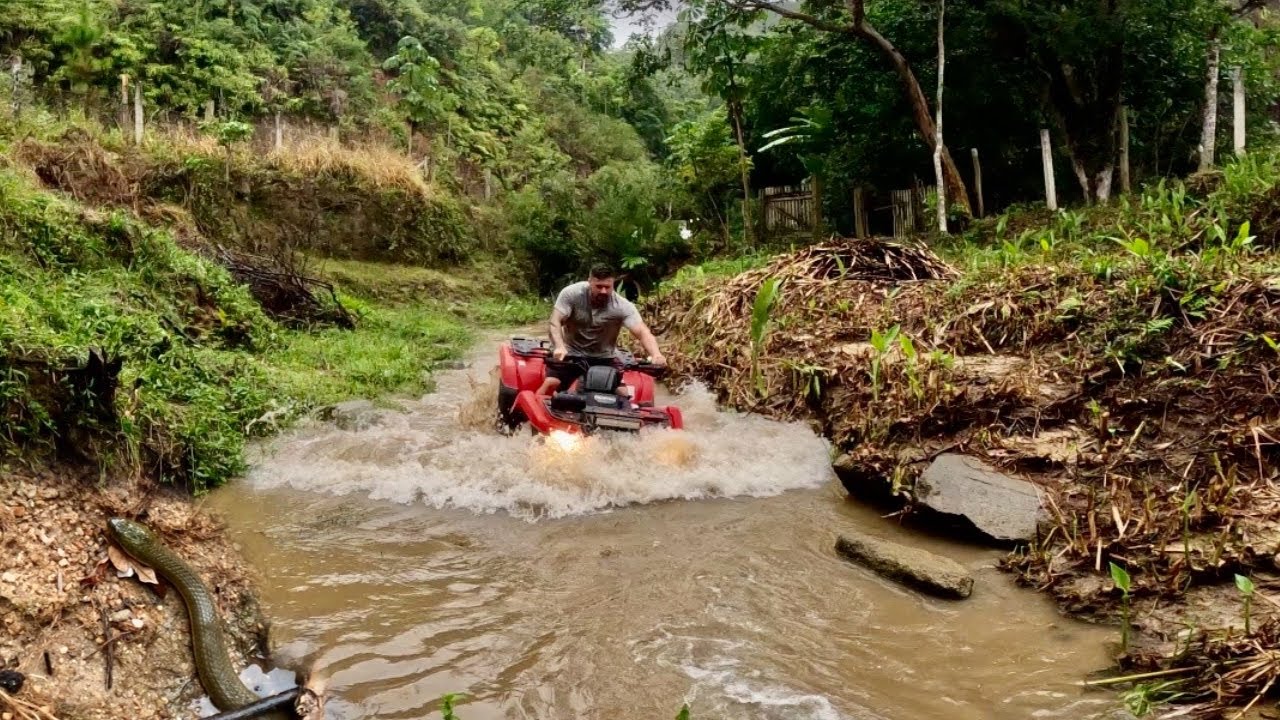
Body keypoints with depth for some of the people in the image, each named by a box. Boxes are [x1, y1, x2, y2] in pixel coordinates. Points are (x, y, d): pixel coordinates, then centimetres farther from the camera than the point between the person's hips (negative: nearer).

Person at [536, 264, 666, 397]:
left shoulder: (622, 306, -21)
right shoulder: (571, 293, -19)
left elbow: (642, 332, -28)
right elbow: (555, 322, -23)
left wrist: (656, 355, -48)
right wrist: (560, 347, -43)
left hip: (604, 357, 1)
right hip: (571, 352, -1)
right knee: (550, 384, -19)